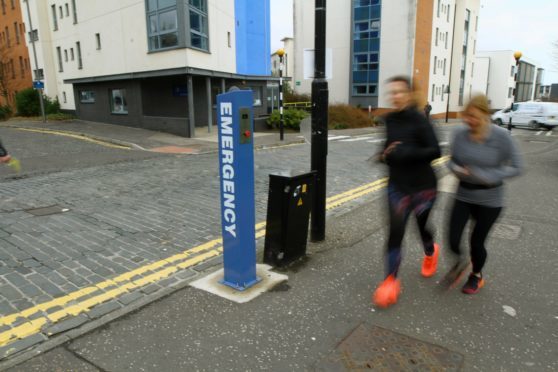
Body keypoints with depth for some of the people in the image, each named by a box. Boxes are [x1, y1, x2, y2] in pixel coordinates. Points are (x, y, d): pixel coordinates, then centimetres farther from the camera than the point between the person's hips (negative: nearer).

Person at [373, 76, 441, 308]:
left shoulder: (419, 120, -15)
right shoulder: (390, 120, 2)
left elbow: (435, 151, -20)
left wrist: (404, 153, -30)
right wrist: (386, 155, -3)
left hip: (422, 185, -3)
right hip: (397, 184, 3)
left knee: (422, 226, 16)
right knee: (395, 230, -7)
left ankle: (430, 252, 52)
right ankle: (391, 280, 2)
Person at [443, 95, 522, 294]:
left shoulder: (501, 136, -16)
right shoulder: (460, 134, -8)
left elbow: (515, 167, -11)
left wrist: (488, 177, -24)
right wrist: (456, 169, -18)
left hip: (489, 200, -2)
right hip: (463, 195, 3)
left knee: (476, 241, 7)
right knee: (453, 239, -2)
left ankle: (477, 276, 40)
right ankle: (460, 263, 35)